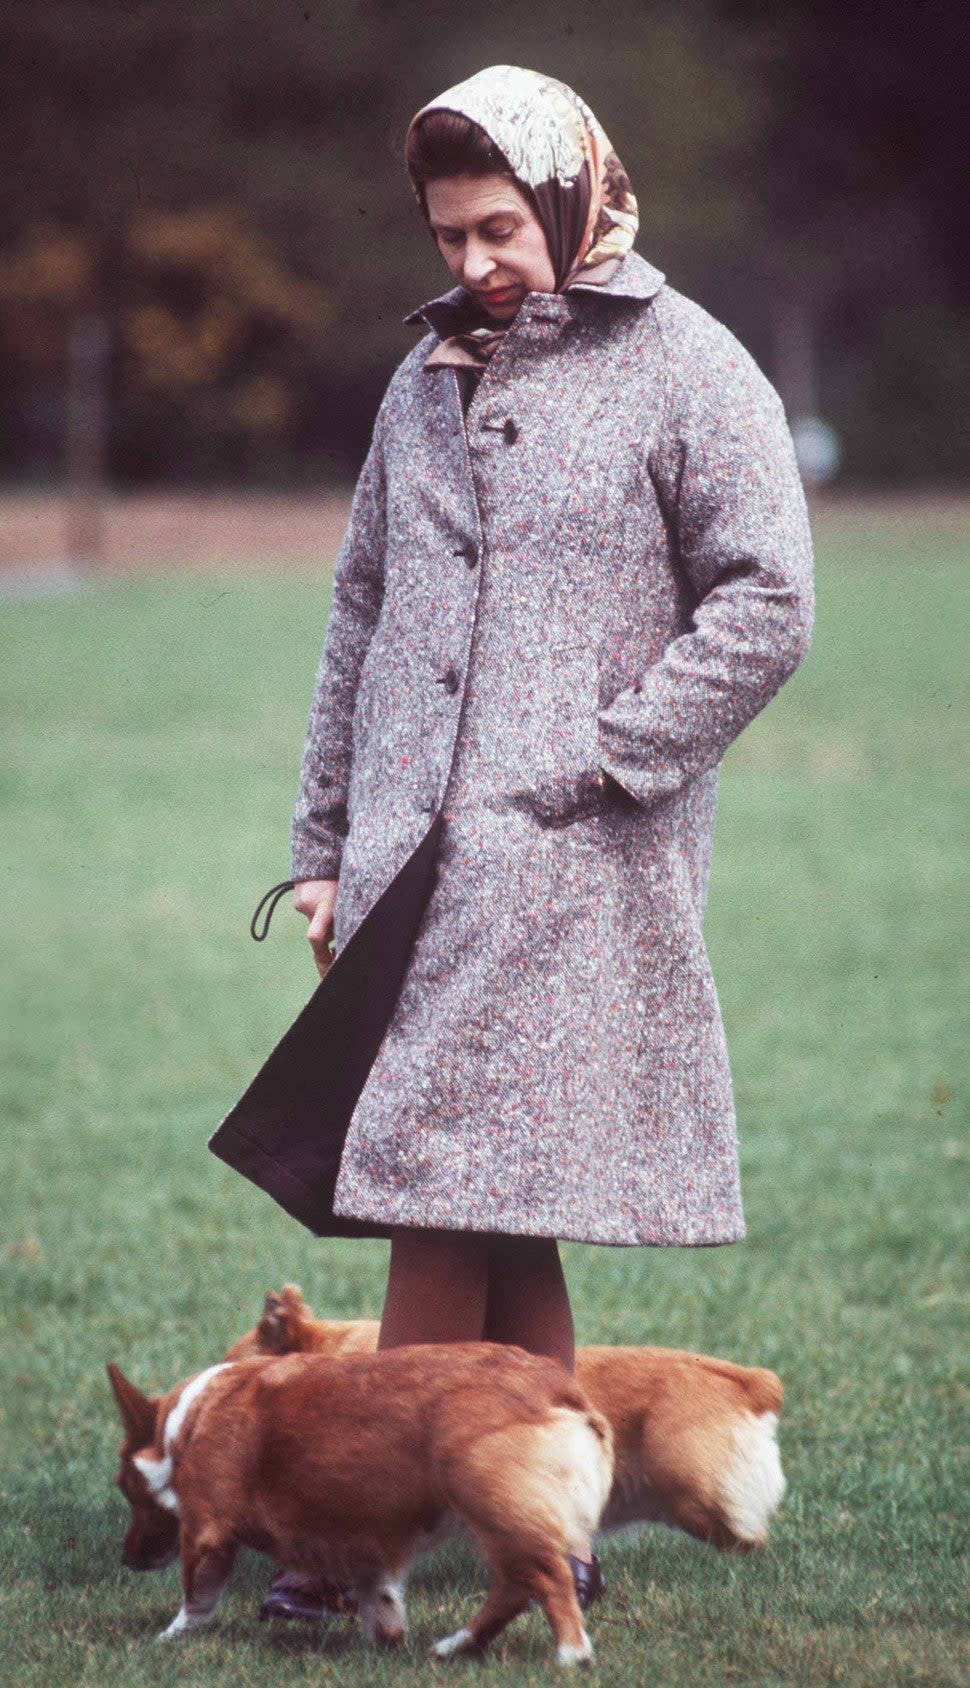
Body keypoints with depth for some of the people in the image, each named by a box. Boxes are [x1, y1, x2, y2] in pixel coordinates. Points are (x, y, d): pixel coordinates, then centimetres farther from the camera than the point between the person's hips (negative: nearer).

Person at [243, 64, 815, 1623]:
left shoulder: (687, 371, 0)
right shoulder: (429, 379, 18)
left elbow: (768, 609, -6)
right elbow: (361, 617, 21)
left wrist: (593, 761, -12)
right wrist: (323, 842, 16)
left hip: (574, 871, -6)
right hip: (413, 855, 6)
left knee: (453, 1199, -10)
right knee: (475, 1214, 4)